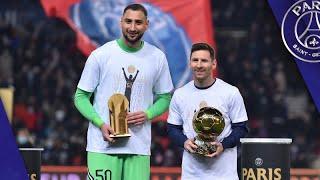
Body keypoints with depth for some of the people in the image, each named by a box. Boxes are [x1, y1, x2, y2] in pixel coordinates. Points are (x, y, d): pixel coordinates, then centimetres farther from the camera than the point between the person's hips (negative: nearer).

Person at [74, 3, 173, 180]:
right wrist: (101, 124, -12)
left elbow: (164, 98, 16)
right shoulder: (100, 55, -2)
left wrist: (147, 114, -6)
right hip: (103, 145, -2)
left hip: (139, 146, 3)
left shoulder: (157, 58, 6)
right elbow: (80, 97, 3)